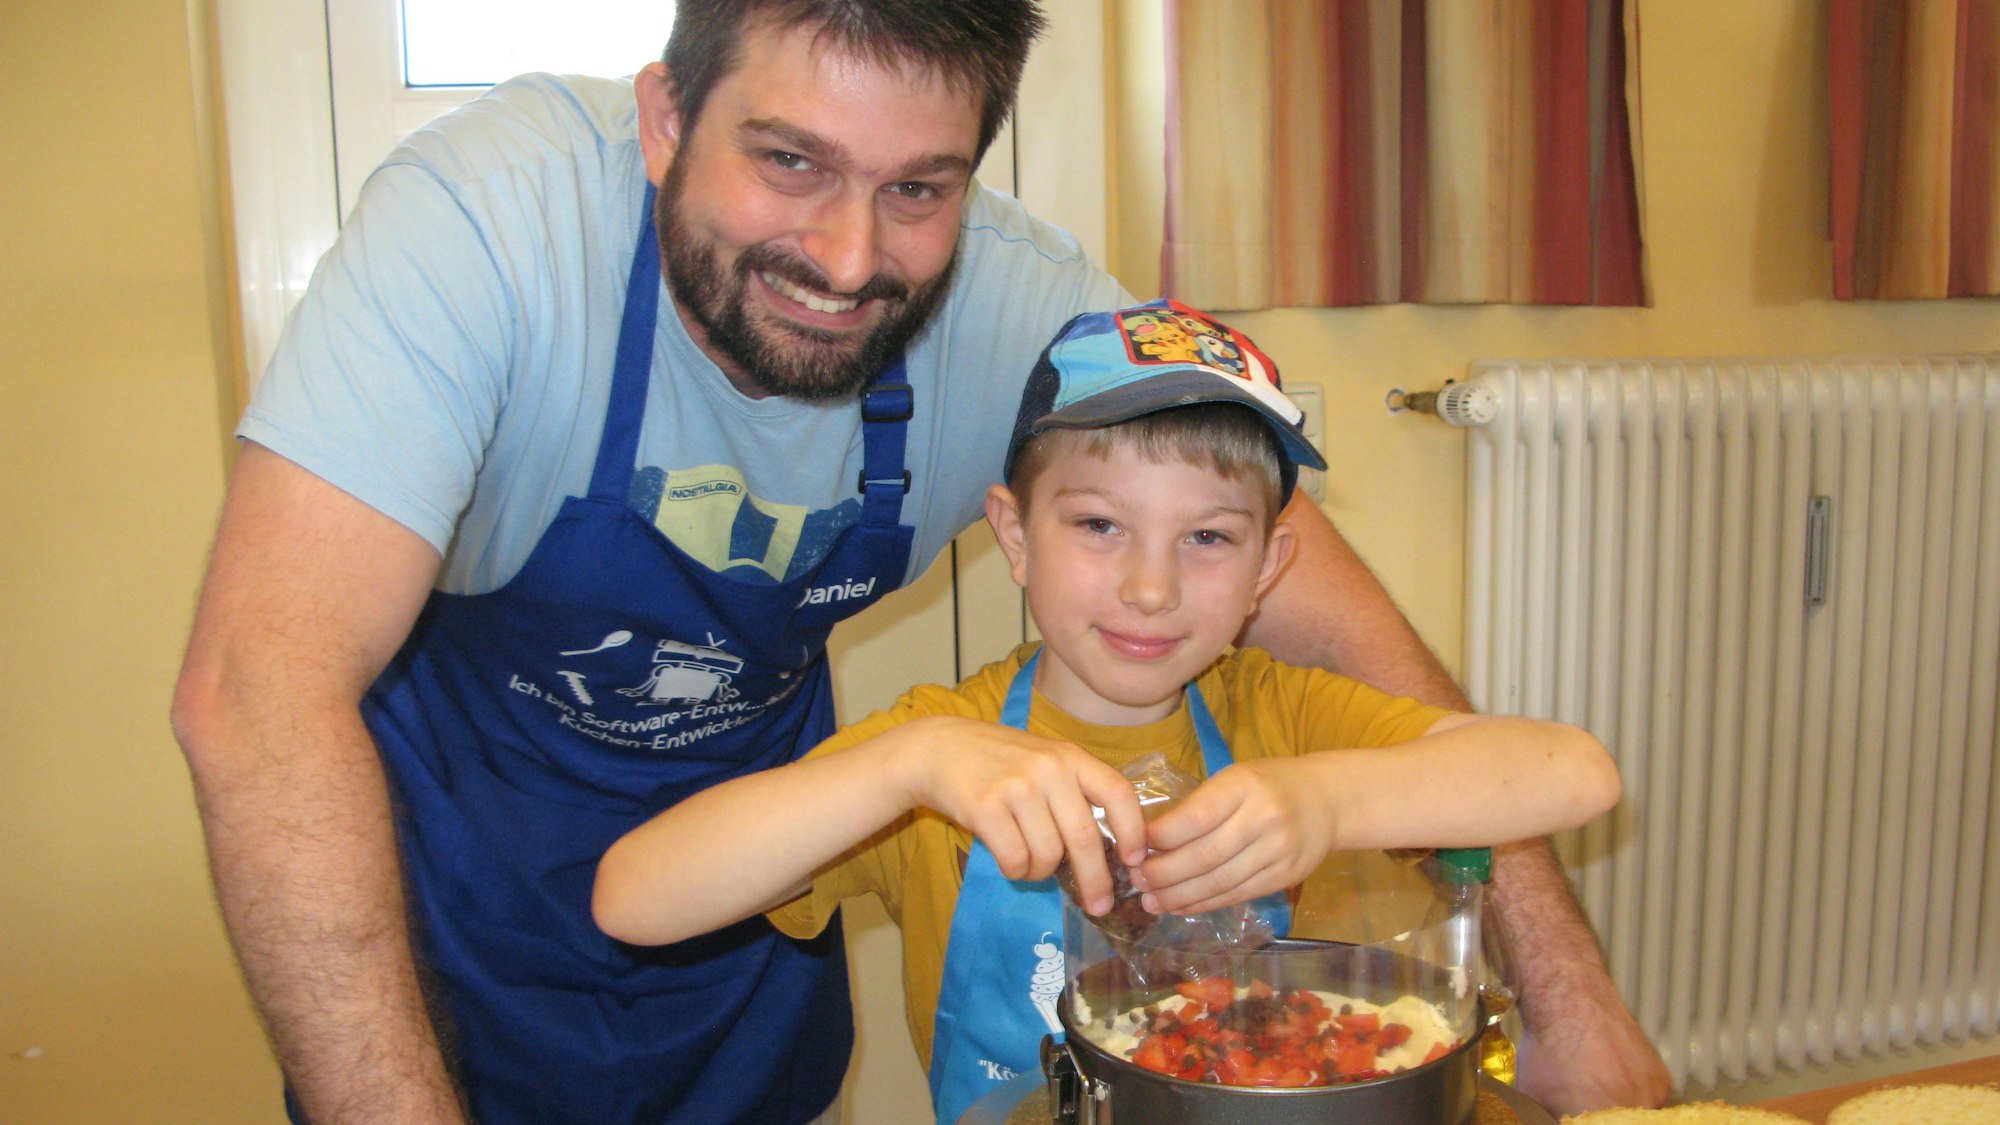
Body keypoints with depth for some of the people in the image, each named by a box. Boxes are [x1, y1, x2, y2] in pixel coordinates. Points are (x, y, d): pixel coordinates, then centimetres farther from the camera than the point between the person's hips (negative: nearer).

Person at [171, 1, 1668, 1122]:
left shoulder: (1023, 314, -24)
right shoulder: (493, 213, -33)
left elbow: (1363, 650, -20)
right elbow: (257, 696, -38)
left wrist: (1575, 999, -24)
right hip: (446, 888, -2)